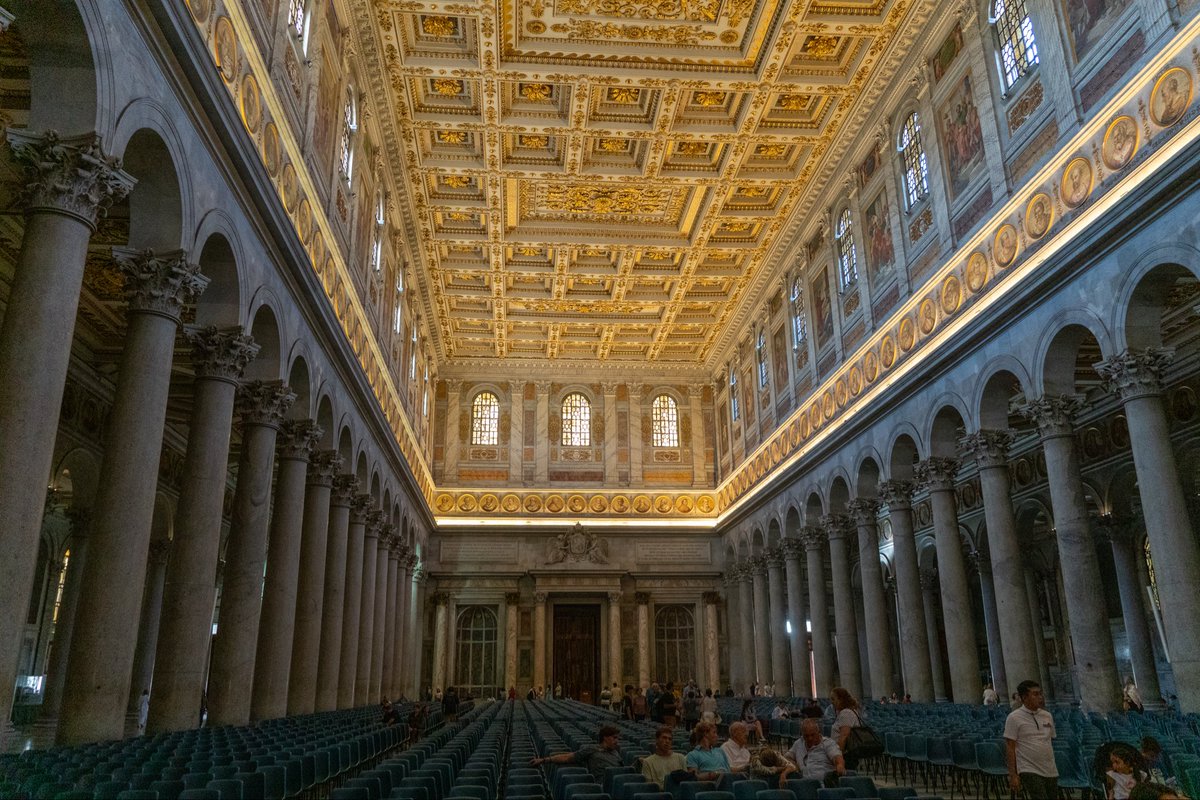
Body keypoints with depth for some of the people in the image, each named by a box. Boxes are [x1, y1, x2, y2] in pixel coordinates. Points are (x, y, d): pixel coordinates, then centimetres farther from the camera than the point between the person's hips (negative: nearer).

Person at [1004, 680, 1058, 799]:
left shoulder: (1048, 716, 10)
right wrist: (1013, 775, -13)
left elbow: (1051, 741, 18)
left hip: (1051, 772, 6)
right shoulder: (1014, 718, -8)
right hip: (1029, 771, -6)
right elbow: (1011, 748, -9)